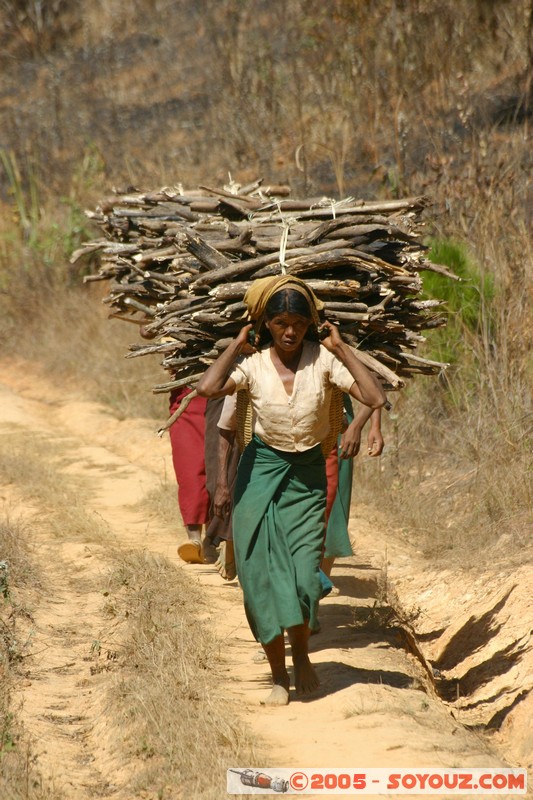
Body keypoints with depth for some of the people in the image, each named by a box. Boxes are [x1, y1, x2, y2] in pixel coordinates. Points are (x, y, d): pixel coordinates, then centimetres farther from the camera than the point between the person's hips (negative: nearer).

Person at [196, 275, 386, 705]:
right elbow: (208, 388, -26)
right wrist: (236, 346, -13)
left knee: (305, 573, -10)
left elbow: (375, 398, -19)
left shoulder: (323, 360, -7)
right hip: (261, 469, 0)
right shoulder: (253, 363, -7)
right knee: (261, 574, -2)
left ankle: (301, 652, 21)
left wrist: (340, 347, -13)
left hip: (308, 476, 0)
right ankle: (279, 675, 13)